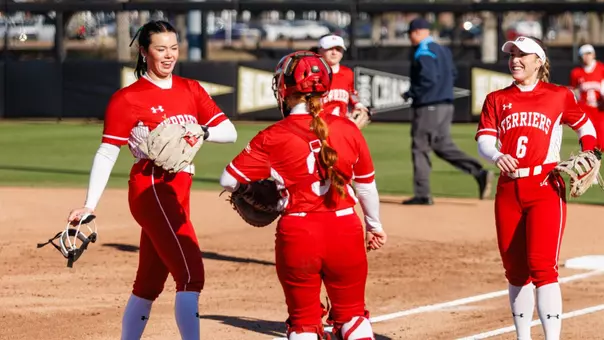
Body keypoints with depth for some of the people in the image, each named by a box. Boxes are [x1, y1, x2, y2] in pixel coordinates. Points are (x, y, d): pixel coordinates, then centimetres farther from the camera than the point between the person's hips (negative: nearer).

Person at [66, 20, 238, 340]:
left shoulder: (190, 90, 15)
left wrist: (202, 132, -13)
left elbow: (229, 132, 9)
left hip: (177, 194, 7)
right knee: (191, 274, -19)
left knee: (149, 284, 14)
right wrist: (89, 206, -16)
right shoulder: (127, 99, -2)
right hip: (153, 190, -7)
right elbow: (107, 153, -6)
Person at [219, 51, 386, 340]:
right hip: (345, 230, 2)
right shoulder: (347, 129, -1)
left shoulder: (273, 138, -8)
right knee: (352, 314, 17)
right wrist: (374, 225, 26)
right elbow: (366, 184, 10)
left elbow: (228, 180, -6)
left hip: (297, 235, -2)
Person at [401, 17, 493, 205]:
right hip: (446, 105, 9)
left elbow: (428, 79, -22)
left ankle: (422, 194, -1)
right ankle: (479, 172, -3)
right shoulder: (443, 50, 16)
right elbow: (452, 74, 21)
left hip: (427, 108, -9)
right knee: (443, 145, 13)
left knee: (420, 148, -1)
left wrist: (411, 93, -12)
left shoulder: (422, 53, -13)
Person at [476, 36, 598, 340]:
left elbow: (585, 127, 18)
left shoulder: (559, 96, 4)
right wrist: (497, 156, -25)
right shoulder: (496, 100, 9)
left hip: (546, 188, -4)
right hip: (508, 190, 4)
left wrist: (588, 156, -2)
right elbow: (484, 141, -2)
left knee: (541, 265, -17)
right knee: (514, 269, 10)